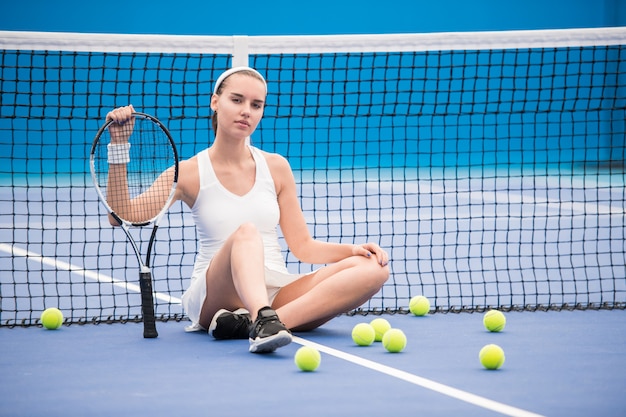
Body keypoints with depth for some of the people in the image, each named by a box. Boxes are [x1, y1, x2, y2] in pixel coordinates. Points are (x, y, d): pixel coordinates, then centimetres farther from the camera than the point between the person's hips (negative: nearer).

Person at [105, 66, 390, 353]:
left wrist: (354, 249, -4)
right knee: (245, 232, -34)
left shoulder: (276, 167, 11)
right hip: (213, 296, -4)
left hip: (276, 294, 4)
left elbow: (303, 247, 13)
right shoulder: (189, 174, 2)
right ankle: (263, 320, -62)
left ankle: (249, 322, -36)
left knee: (372, 268, -20)